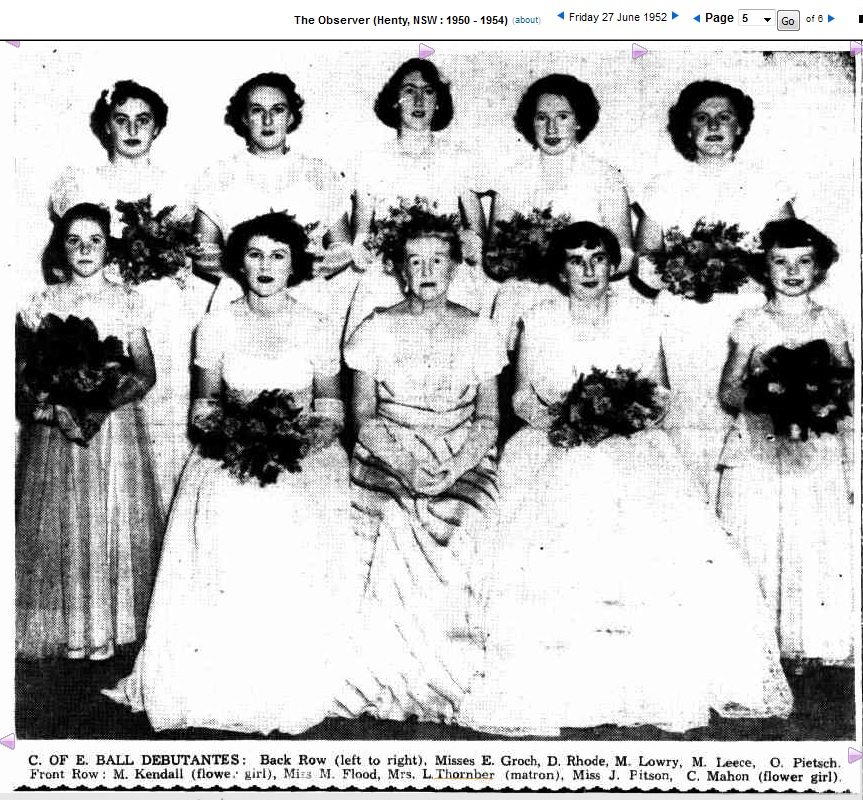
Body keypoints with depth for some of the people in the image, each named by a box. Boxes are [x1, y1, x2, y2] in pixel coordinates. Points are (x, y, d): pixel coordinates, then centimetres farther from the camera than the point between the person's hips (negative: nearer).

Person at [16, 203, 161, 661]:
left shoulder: (126, 302, 3)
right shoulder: (43, 303, 5)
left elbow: (145, 372, 0)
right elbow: (23, 372, 2)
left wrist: (105, 405, -16)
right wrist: (55, 409, -16)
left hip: (116, 424, 0)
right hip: (55, 428, 1)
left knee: (113, 520, 1)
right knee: (61, 524, 2)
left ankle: (109, 627, 13)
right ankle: (69, 627, 15)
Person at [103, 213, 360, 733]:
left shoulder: (317, 329, 3)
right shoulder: (216, 326, 7)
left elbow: (330, 411, 5)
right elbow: (204, 405, 10)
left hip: (304, 456, -1)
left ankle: (293, 690, -10)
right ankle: (226, 684, -7)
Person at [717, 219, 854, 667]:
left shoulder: (830, 324, 8)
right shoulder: (750, 325, 3)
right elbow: (728, 391, 3)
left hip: (818, 457, 1)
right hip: (758, 455, -1)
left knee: (823, 552, -1)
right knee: (756, 549, -2)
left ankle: (810, 644, 15)